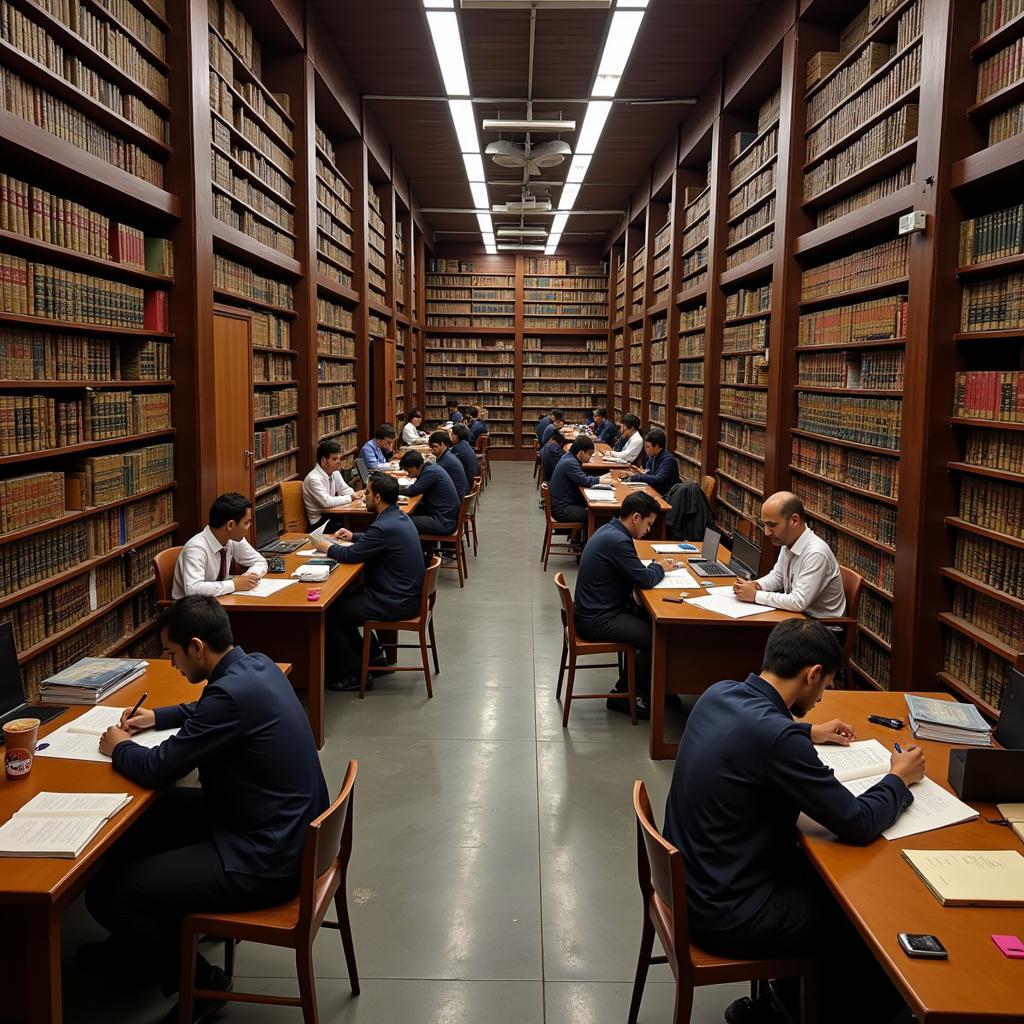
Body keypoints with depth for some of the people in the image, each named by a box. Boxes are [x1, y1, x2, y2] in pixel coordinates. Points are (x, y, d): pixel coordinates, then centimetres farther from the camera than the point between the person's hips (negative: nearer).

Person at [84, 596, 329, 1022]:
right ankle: (134, 945, 42)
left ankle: (200, 981, 14)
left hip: (264, 861, -10)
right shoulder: (257, 664, 2)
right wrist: (158, 716, 18)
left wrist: (118, 747, 2)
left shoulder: (233, 692, -27)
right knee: (136, 820, 21)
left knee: (105, 893, -6)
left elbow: (158, 769, -18)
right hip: (289, 829, 10)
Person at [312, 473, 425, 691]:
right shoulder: (398, 516, 7)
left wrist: (327, 547, 0)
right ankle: (374, 656, 26)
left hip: (396, 603, -10)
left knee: (330, 614, -3)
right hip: (406, 593, 10)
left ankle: (356, 674, 7)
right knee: (341, 601, 19)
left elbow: (351, 556, -18)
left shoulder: (385, 526, -25)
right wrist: (353, 537, 19)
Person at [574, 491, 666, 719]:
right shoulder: (617, 541, -24)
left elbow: (633, 571, 20)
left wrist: (654, 566, 2)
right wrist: (660, 567, 0)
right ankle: (623, 695, 3)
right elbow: (645, 579, -20)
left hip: (597, 610, 10)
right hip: (598, 620, -10)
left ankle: (650, 687, 17)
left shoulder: (609, 530, 9)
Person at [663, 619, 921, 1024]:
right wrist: (900, 779, -1)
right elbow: (858, 824, -18)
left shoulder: (718, 694, -3)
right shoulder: (777, 737, -29)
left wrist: (807, 733, 28)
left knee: (821, 876, 24)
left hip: (688, 879, 8)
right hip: (725, 914, -8)